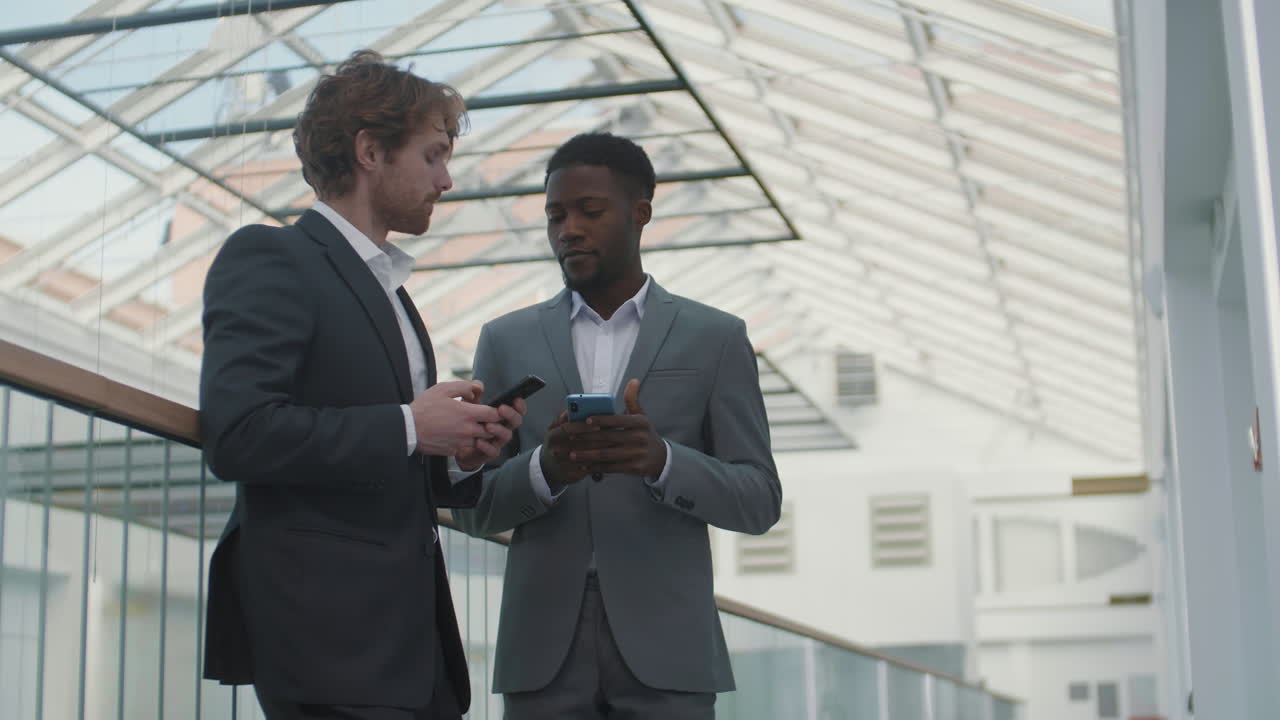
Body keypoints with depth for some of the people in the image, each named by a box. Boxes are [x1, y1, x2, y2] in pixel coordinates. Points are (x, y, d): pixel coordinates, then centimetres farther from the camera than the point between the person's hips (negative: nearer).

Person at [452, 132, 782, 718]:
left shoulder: (715, 338, 7)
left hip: (664, 647, -1)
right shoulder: (506, 341, 11)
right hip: (544, 648, 2)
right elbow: (473, 508, 8)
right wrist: (545, 468, -14)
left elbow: (759, 502, 2)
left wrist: (662, 460, -18)